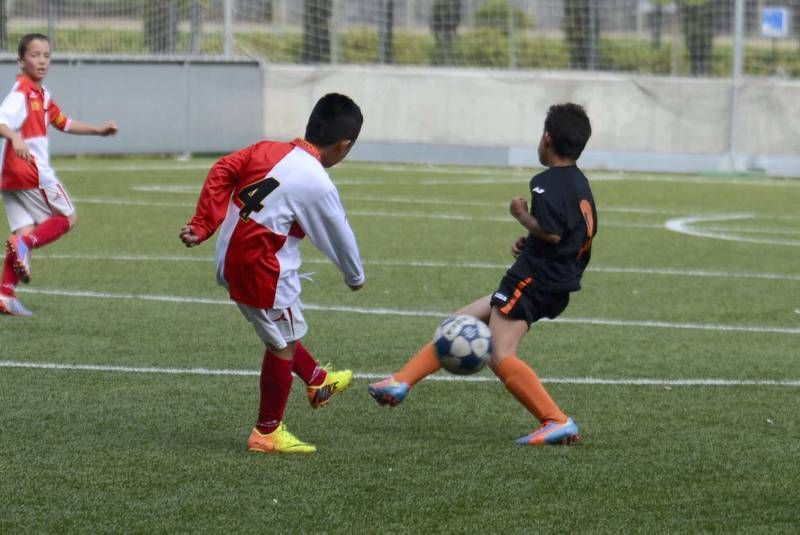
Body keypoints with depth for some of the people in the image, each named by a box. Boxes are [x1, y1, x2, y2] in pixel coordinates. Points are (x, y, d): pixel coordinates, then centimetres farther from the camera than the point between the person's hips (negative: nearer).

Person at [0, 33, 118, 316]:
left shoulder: (41, 94, 18)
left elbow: (63, 123, 32)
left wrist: (98, 130, 29)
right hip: (32, 172, -9)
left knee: (24, 232, 5)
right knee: (68, 218, 2)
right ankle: (24, 245, -16)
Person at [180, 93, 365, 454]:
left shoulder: (268, 151, 3)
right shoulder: (318, 185, -16)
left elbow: (222, 172, -2)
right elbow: (339, 238, -4)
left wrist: (203, 226, -1)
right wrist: (356, 277, 15)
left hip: (230, 264, 8)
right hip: (263, 271, -8)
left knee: (283, 332, 26)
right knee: (283, 345, 7)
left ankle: (317, 381, 46)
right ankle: (267, 433, 15)